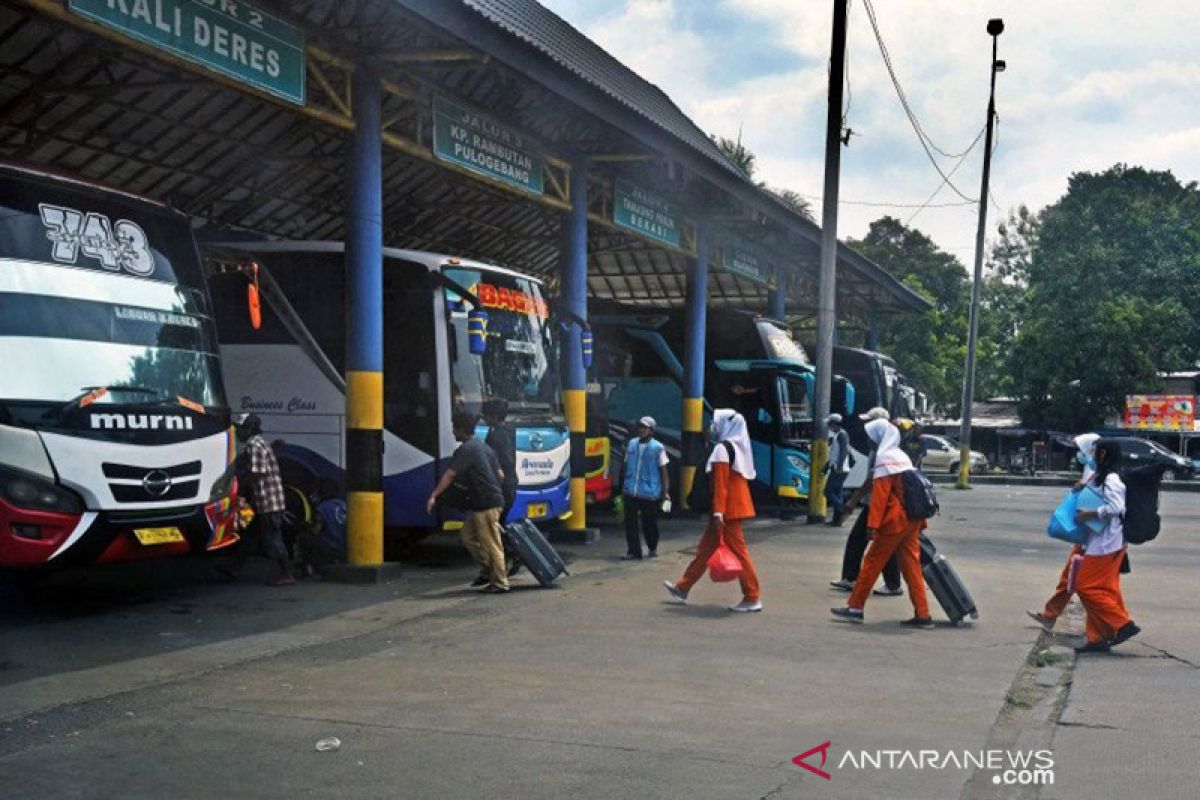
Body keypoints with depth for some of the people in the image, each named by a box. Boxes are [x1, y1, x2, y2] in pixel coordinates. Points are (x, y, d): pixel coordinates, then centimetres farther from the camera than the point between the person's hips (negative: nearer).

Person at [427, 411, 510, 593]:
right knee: (467, 534, 17)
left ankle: (499, 583, 3)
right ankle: (487, 570, 21)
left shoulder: (466, 450, -13)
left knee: (491, 544, -3)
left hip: (486, 504, -10)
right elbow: (500, 474, 18)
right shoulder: (483, 446, 15)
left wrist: (434, 495, -24)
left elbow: (449, 475, -22)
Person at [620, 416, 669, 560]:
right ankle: (633, 552, 3)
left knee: (649, 523, 9)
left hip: (650, 493, -4)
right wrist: (623, 486, 16)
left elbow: (663, 470, -3)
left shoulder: (657, 447, -6)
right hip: (631, 492, 4)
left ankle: (652, 548, 31)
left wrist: (665, 492, -5)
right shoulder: (632, 444, 7)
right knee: (630, 522, -2)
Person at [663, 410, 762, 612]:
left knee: (737, 550, -4)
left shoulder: (722, 449, -14)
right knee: (706, 548, 14)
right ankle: (683, 588, 22)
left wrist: (718, 513, -21)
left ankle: (753, 598, 0)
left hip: (727, 509, -9)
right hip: (738, 504, 9)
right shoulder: (738, 447, 13)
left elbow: (720, 485, -19)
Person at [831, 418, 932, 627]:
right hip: (912, 519, 8)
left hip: (894, 521, -8)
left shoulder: (884, 458, -9)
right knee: (911, 564, 7)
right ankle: (922, 615, 3)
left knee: (872, 562, 0)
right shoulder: (902, 457, 17)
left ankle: (855, 607, 5)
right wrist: (920, 521, 21)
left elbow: (879, 494, -17)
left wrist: (872, 524, -21)